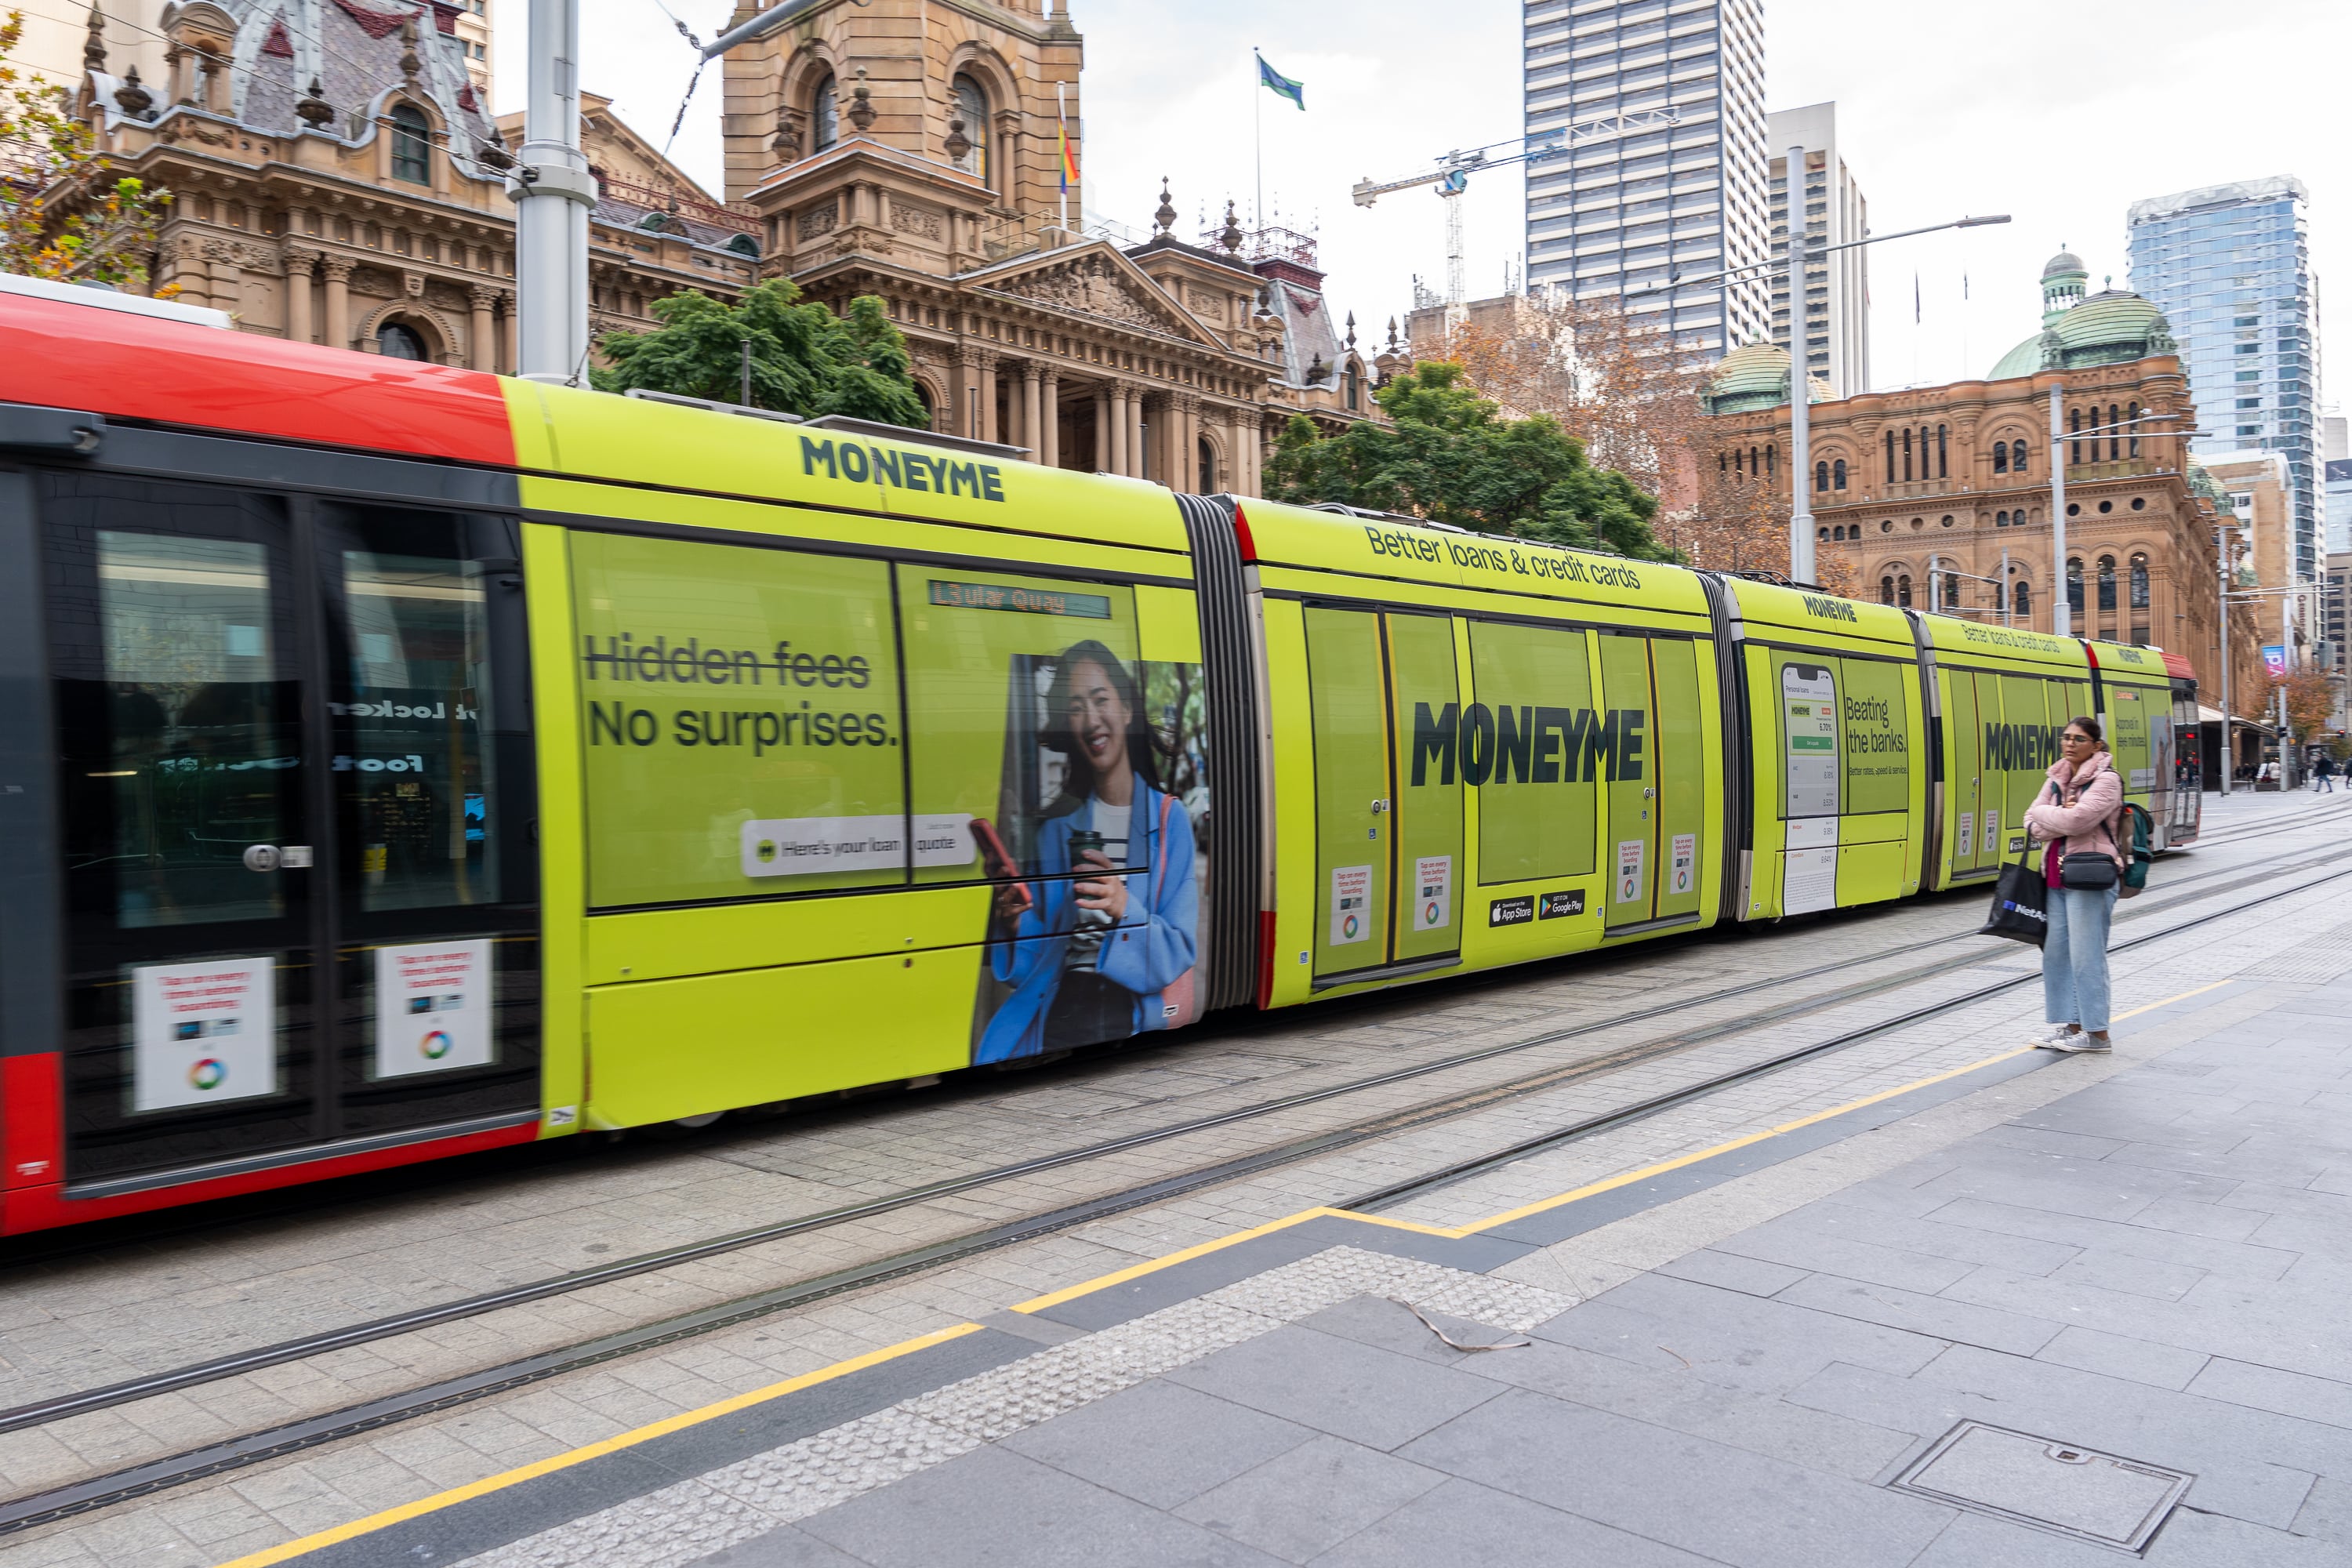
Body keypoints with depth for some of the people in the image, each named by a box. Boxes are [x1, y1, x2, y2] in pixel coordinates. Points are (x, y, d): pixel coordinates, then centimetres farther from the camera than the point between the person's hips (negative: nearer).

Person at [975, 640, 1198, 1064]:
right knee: (998, 1054, -23)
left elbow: (1179, 953, -3)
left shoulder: (1169, 818, 4)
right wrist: (1017, 922, -7)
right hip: (1059, 1007, 3)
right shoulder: (1057, 826, 14)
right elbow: (1037, 955, 14)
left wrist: (1124, 908, -21)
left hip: (1135, 1012, -2)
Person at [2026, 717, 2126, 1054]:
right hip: (2057, 876, 8)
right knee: (2055, 952, 9)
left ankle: (2096, 1033, 2)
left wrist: (2045, 814, -4)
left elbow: (2076, 820, -22)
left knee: (2086, 956, -5)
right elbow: (2033, 825, 7)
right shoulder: (2058, 779, 14)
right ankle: (2067, 1024, 19)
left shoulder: (2106, 780, -8)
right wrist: (2061, 817, -12)